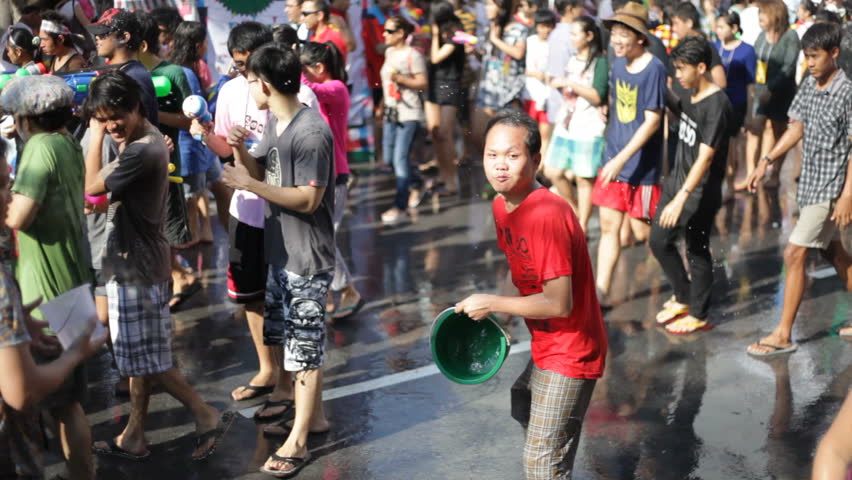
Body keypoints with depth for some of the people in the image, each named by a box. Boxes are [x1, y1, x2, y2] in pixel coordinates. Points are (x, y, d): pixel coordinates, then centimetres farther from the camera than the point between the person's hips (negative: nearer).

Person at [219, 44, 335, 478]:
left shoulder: (311, 133, -22)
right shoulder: (275, 122, 8)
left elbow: (308, 199, -24)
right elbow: (261, 172, 14)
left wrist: (250, 185, -22)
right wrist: (239, 150, -5)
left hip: (307, 258, -10)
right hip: (281, 252, 10)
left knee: (305, 346, 0)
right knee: (292, 339, 19)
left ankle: (297, 442, 9)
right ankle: (314, 415, 35)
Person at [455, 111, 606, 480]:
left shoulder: (549, 216, -28)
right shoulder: (501, 206, 0)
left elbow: (559, 303, -28)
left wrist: (492, 304, -20)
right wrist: (493, 319, 2)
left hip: (570, 355, -9)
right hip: (545, 350, 9)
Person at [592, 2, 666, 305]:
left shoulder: (654, 69, -16)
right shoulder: (618, 65, 5)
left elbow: (652, 121, -20)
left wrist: (622, 159, -23)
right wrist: (613, 155, 15)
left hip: (641, 165, -6)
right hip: (613, 159, 6)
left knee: (643, 232, 3)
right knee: (608, 225, 5)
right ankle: (601, 292, 9)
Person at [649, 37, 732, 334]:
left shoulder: (717, 104, -22)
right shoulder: (690, 95, 4)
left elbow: (705, 157, -28)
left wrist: (681, 198, -34)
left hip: (701, 191, -9)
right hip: (677, 179, 9)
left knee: (697, 251, 5)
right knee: (659, 241, 14)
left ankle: (698, 315, 22)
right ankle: (683, 298, 33)